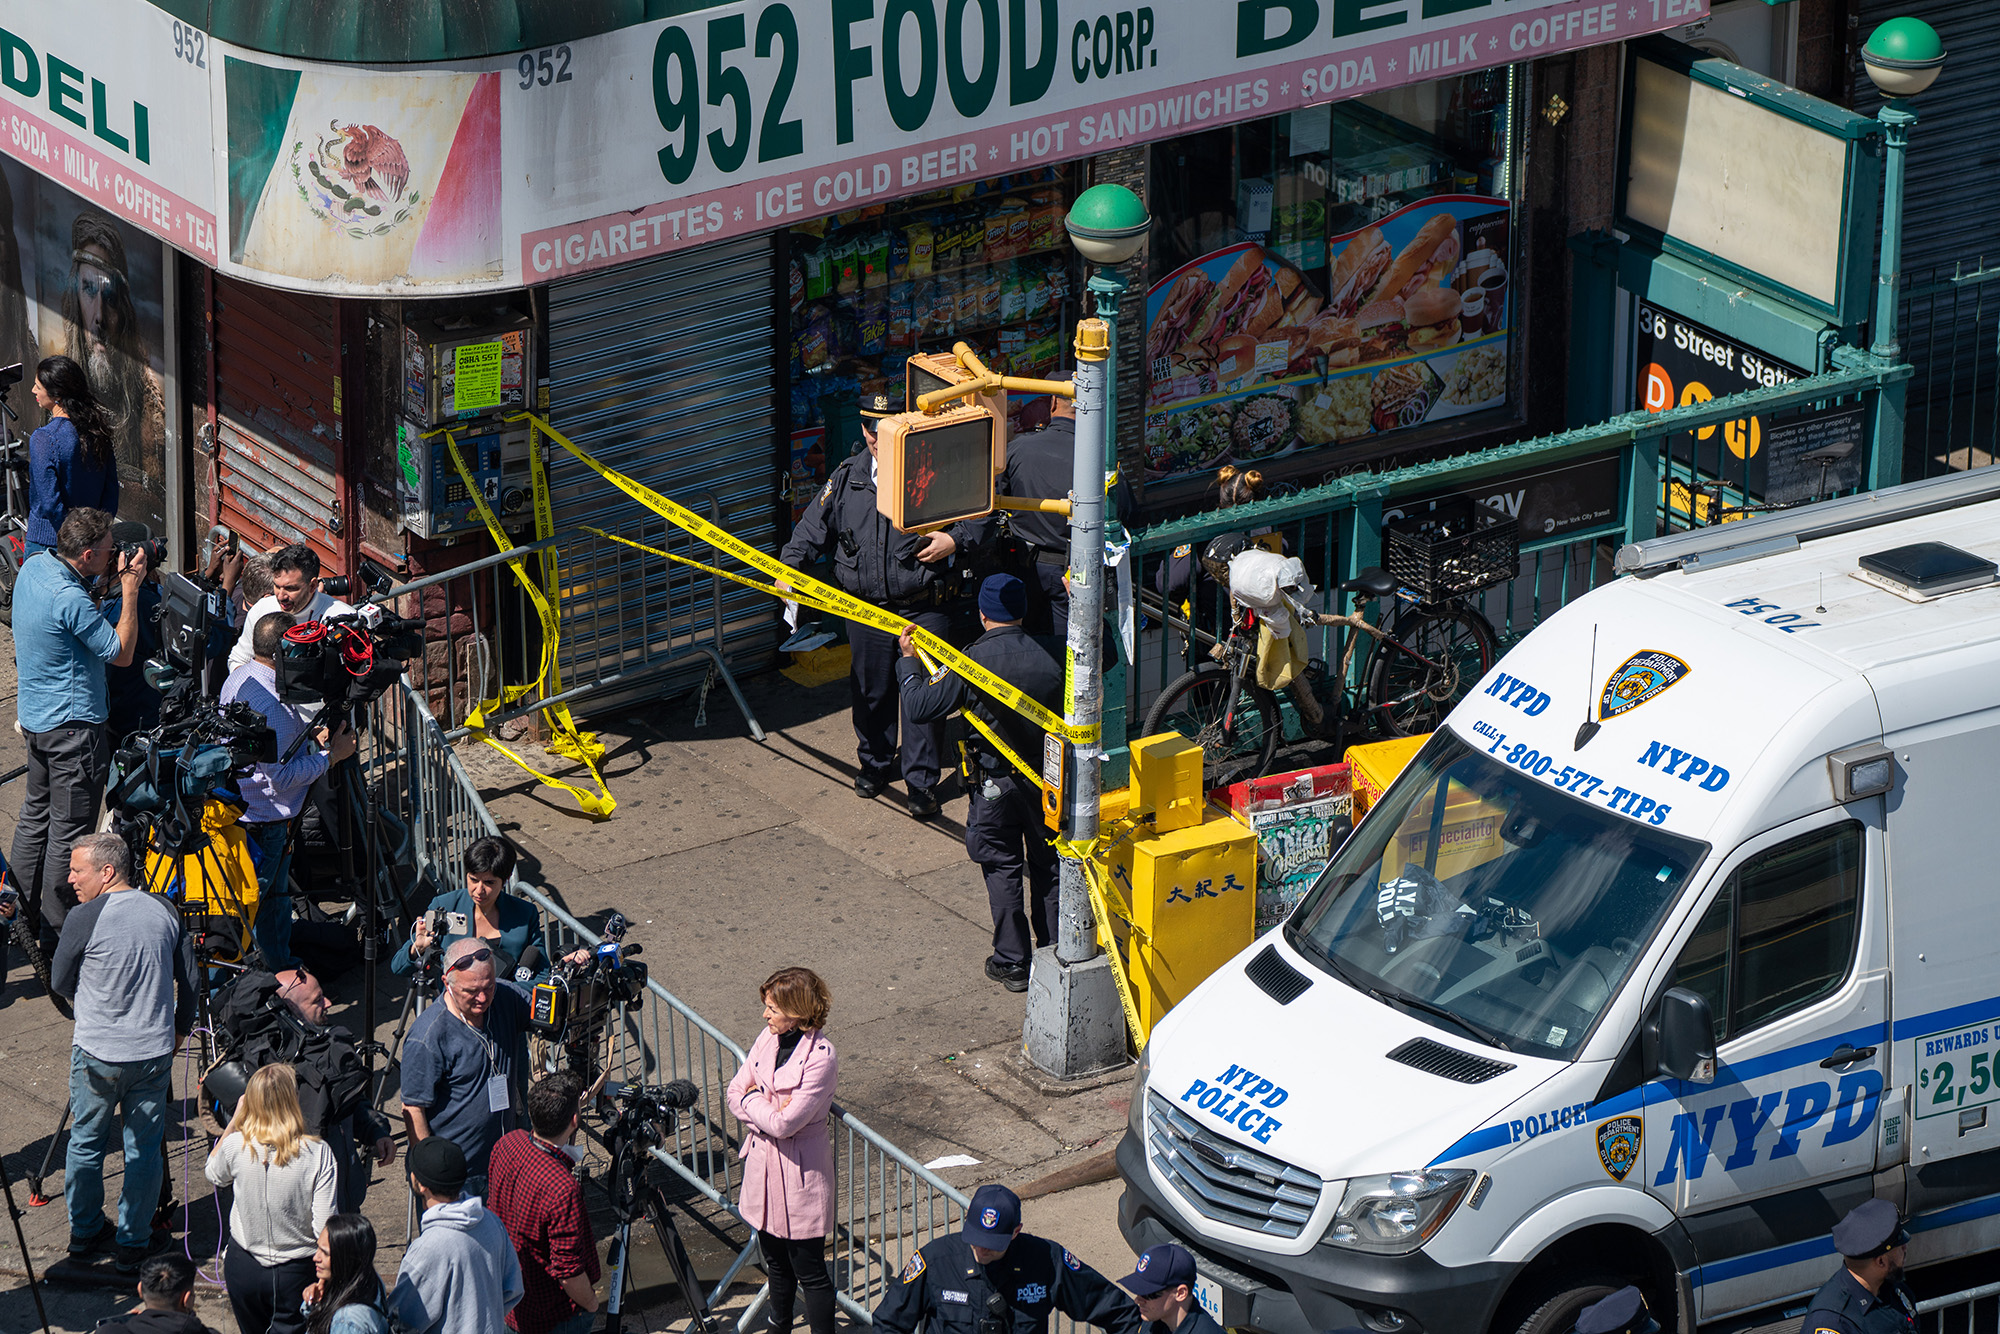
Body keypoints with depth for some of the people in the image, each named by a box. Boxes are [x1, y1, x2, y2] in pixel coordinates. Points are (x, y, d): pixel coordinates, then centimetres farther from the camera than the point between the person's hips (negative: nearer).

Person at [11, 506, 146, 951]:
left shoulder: (33, 567, 1)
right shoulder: (69, 599, -28)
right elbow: (120, 653, -19)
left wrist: (114, 578, 5)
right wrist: (130, 590, -17)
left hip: (36, 716, 10)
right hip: (72, 724, -10)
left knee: (36, 813, 20)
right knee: (69, 830, 0)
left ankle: (23, 913, 29)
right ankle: (56, 934, 7)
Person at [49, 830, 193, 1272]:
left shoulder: (84, 919, -13)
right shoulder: (166, 912, 0)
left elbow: (59, 983, 0)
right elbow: (189, 981, 7)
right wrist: (179, 1029, 23)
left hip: (97, 1054, -3)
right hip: (154, 1051, 3)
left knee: (85, 1143, 17)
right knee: (145, 1149, 11)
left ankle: (84, 1232, 28)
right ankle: (133, 1244, 15)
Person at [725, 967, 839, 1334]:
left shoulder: (820, 1057, -22)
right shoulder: (768, 1039, 2)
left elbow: (785, 1123, -24)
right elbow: (735, 1094, 4)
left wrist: (752, 1101, -6)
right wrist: (767, 1110, -15)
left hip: (799, 1171, -7)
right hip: (762, 1160, 7)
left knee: (809, 1270, 0)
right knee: (775, 1262, 22)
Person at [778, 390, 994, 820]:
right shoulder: (847, 478, 6)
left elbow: (981, 519, 2)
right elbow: (814, 527, 14)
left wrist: (956, 540, -16)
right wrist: (790, 564, 1)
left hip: (923, 607, -3)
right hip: (866, 607, 3)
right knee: (870, 690, 14)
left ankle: (922, 783, 6)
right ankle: (875, 765, 35)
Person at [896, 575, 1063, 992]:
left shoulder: (971, 663, -18)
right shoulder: (1051, 654, -12)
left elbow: (921, 707, -10)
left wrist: (909, 661, 4)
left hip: (997, 782, -2)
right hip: (1048, 779, 2)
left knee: (1002, 869, 11)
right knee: (1047, 864, 17)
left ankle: (1012, 962, 15)